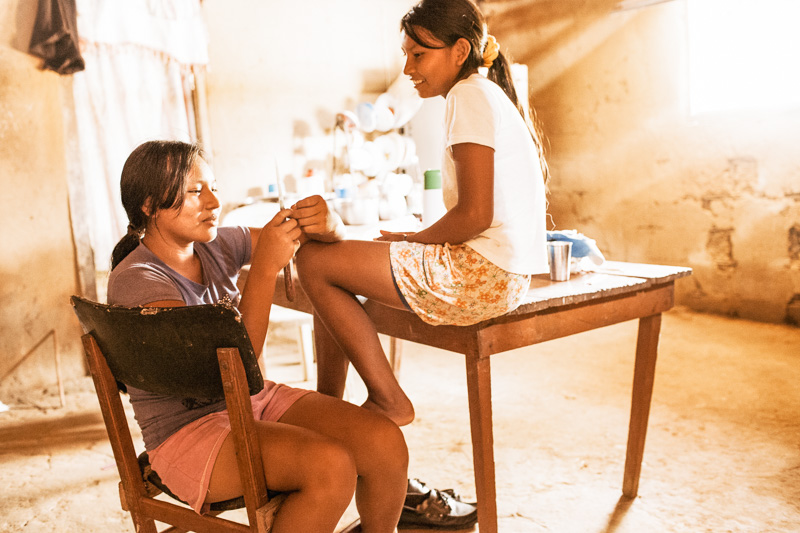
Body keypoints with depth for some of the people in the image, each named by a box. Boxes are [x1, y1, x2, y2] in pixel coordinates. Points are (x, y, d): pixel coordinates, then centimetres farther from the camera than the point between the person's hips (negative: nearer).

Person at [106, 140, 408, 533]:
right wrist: (265, 268, -29)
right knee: (332, 465, -29)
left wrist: (327, 224, -15)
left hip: (256, 399, 7)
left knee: (386, 442, -13)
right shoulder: (135, 280, -17)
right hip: (188, 431, -6)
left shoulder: (218, 245, 3)